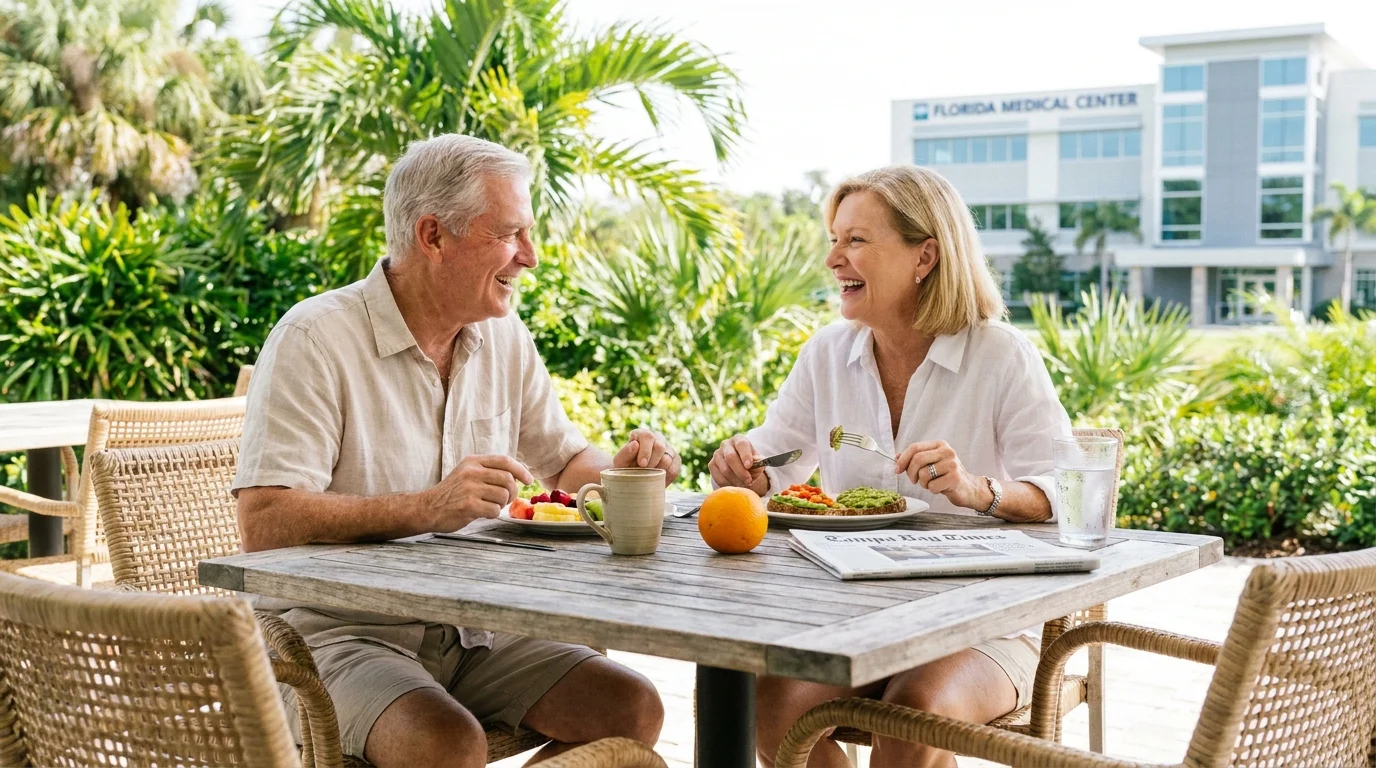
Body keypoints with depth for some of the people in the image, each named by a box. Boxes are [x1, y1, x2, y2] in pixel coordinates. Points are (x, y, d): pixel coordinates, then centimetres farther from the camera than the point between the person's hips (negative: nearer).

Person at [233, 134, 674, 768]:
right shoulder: (315, 340, -13)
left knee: (632, 709, -12)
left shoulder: (504, 337, 8)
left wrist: (622, 468, -4)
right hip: (339, 633, -6)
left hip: (473, 631, 7)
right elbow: (263, 524, -22)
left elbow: (566, 461, 20)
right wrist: (425, 509, -33)